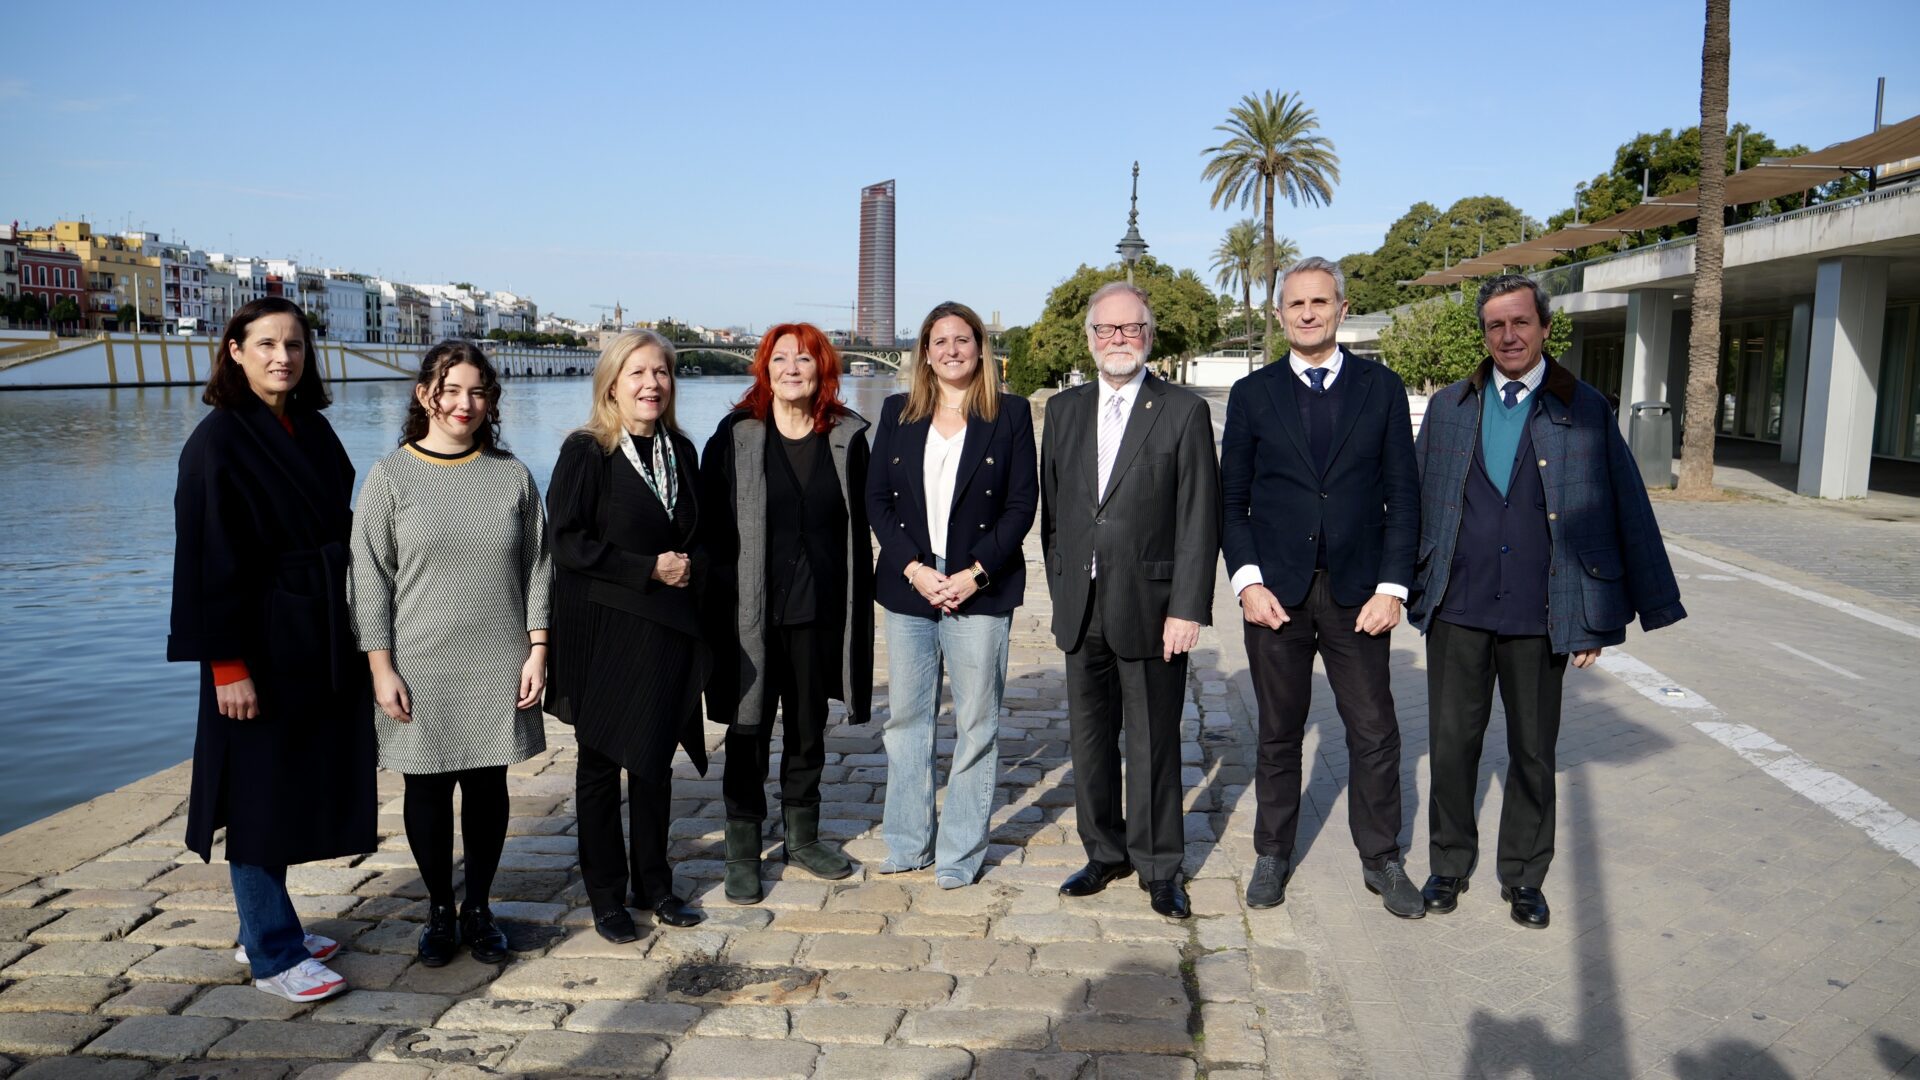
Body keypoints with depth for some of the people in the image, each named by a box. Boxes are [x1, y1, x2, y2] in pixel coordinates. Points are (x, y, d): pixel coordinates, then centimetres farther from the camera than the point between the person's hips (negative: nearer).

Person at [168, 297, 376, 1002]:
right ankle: (272, 954, 14)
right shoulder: (218, 442, -13)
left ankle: (264, 928, 30)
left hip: (324, 639, 8)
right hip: (264, 642, -7)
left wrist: (355, 634, 14)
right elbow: (209, 560, -15)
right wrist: (227, 664, -18)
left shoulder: (312, 428, 8)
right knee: (261, 791, 3)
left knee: (299, 785, 15)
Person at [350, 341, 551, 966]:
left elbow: (537, 568, 5)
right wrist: (381, 668, -7)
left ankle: (479, 908, 26)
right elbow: (370, 578, -3)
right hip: (420, 667, -1)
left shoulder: (512, 475, 3)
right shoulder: (390, 477, -2)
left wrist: (537, 650, 0)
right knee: (428, 788, 8)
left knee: (487, 785, 9)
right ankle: (440, 911, 26)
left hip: (499, 667, 1)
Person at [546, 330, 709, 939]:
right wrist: (649, 569, -16)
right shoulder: (586, 452, -9)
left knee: (655, 762, 12)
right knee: (601, 763, 7)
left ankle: (653, 884, 26)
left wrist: (691, 565, -5)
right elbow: (566, 541, -14)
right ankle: (606, 895, 19)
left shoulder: (680, 451, 8)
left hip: (669, 631, 5)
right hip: (603, 632, -5)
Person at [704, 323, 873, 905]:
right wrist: (716, 605, -8)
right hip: (752, 611, -2)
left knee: (809, 727, 14)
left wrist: (858, 608, 4)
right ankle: (742, 851, 18)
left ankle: (802, 837, 31)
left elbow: (859, 528, 7)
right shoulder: (735, 436, -3)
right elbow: (711, 524, -4)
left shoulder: (846, 438, 4)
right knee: (749, 730, 4)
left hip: (820, 610, 3)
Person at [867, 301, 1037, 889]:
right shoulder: (898, 413, 9)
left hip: (980, 591, -2)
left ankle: (961, 852, 13)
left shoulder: (1010, 413, 3)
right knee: (906, 717, 9)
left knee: (976, 723, 2)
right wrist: (912, 568, -8)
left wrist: (976, 572, -12)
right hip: (908, 587, 3)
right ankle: (907, 843, 22)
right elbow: (877, 499, 5)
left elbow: (1023, 503, -2)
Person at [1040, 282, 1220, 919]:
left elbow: (1199, 520, -8)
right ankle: (1105, 853, 29)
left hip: (1150, 608, -4)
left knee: (1153, 742, 4)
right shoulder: (1064, 411, 11)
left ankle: (1158, 866, 20)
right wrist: (1061, 590, 9)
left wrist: (1187, 609, -13)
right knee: (1090, 738, 13)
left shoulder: (1184, 412, -4)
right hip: (1082, 609, 5)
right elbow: (1052, 509, 13)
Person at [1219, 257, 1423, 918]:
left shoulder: (1381, 388, 5)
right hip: (1276, 591, 0)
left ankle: (1381, 860, 21)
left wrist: (1392, 586, -5)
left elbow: (1403, 494, 3)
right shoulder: (1253, 394, 5)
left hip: (1357, 592, 0)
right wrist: (1247, 581, -7)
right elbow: (1232, 498, 5)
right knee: (1278, 734, 10)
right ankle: (1273, 856, 24)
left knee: (1375, 733, 5)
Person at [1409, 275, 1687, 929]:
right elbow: (1416, 502, 9)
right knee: (1452, 744, 8)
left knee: (1533, 753, 10)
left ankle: (1524, 876, 28)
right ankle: (1449, 864, 26)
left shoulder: (1585, 411, 0)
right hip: (1458, 611, 1)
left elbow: (1622, 513, 0)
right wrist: (1409, 589, 6)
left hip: (1540, 616, -1)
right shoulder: (1448, 408, 6)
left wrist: (1595, 619, -3)